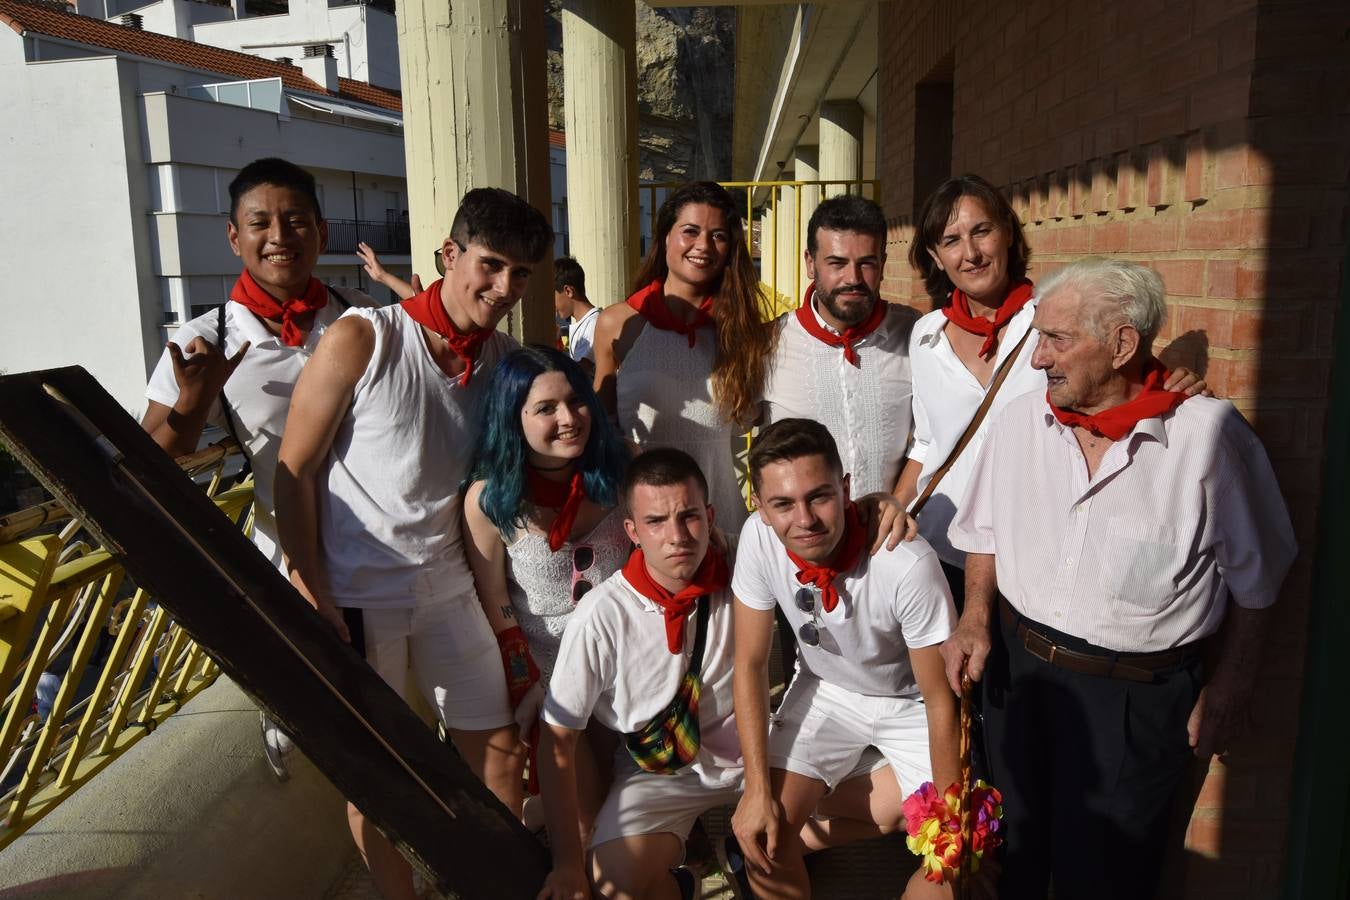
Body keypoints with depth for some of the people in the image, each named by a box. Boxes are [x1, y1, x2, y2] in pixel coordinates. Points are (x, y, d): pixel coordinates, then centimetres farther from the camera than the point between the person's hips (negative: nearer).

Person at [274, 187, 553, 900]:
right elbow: (294, 472, -10)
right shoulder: (360, 339, -12)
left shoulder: (503, 358, 3)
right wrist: (312, 597, -13)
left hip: (447, 586, 5)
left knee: (499, 750, 11)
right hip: (354, 594, -4)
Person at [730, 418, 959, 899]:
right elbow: (751, 664, -12)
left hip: (909, 702, -1)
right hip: (824, 689, 2)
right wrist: (758, 790, -14)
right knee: (759, 832, -12)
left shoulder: (909, 564, -34)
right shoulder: (758, 538, -25)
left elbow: (939, 697, -20)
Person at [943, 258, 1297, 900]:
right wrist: (977, 616, -3)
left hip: (1135, 695, -3)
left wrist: (1229, 691, -2)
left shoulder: (1208, 434, -16)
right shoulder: (1019, 422, -4)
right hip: (1017, 665, 4)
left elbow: (1254, 580, -6)